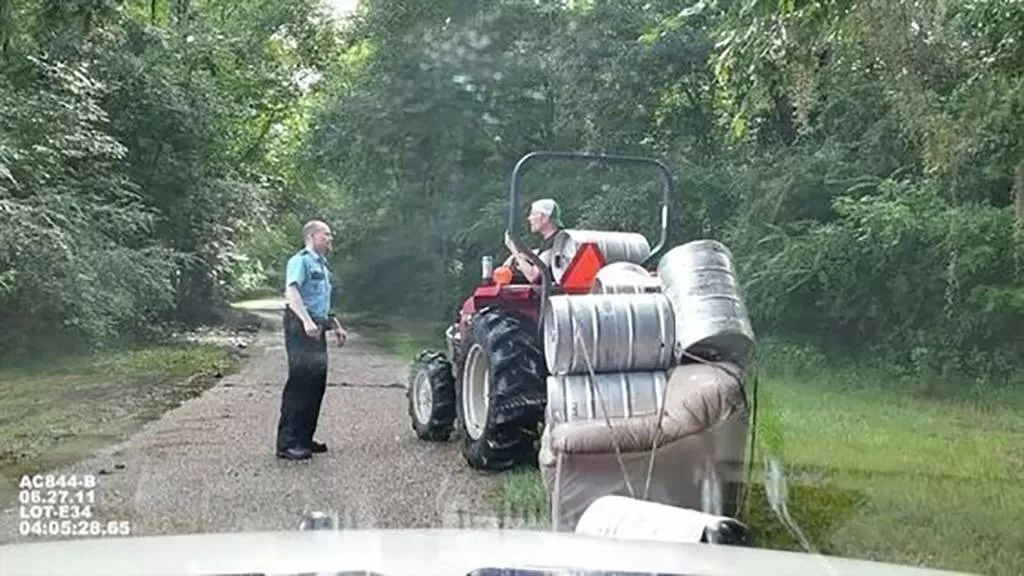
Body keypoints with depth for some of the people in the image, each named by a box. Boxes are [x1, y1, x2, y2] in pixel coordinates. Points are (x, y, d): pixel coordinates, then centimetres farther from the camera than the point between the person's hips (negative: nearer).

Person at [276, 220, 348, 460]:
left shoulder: (322, 265, 23)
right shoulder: (301, 260, -7)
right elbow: (291, 292, -23)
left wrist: (336, 326, 28)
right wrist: (307, 321, -34)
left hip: (317, 329, 9)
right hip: (301, 327, -9)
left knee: (317, 384, 9)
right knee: (300, 383, -11)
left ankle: (304, 438, 17)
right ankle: (287, 443, -9)